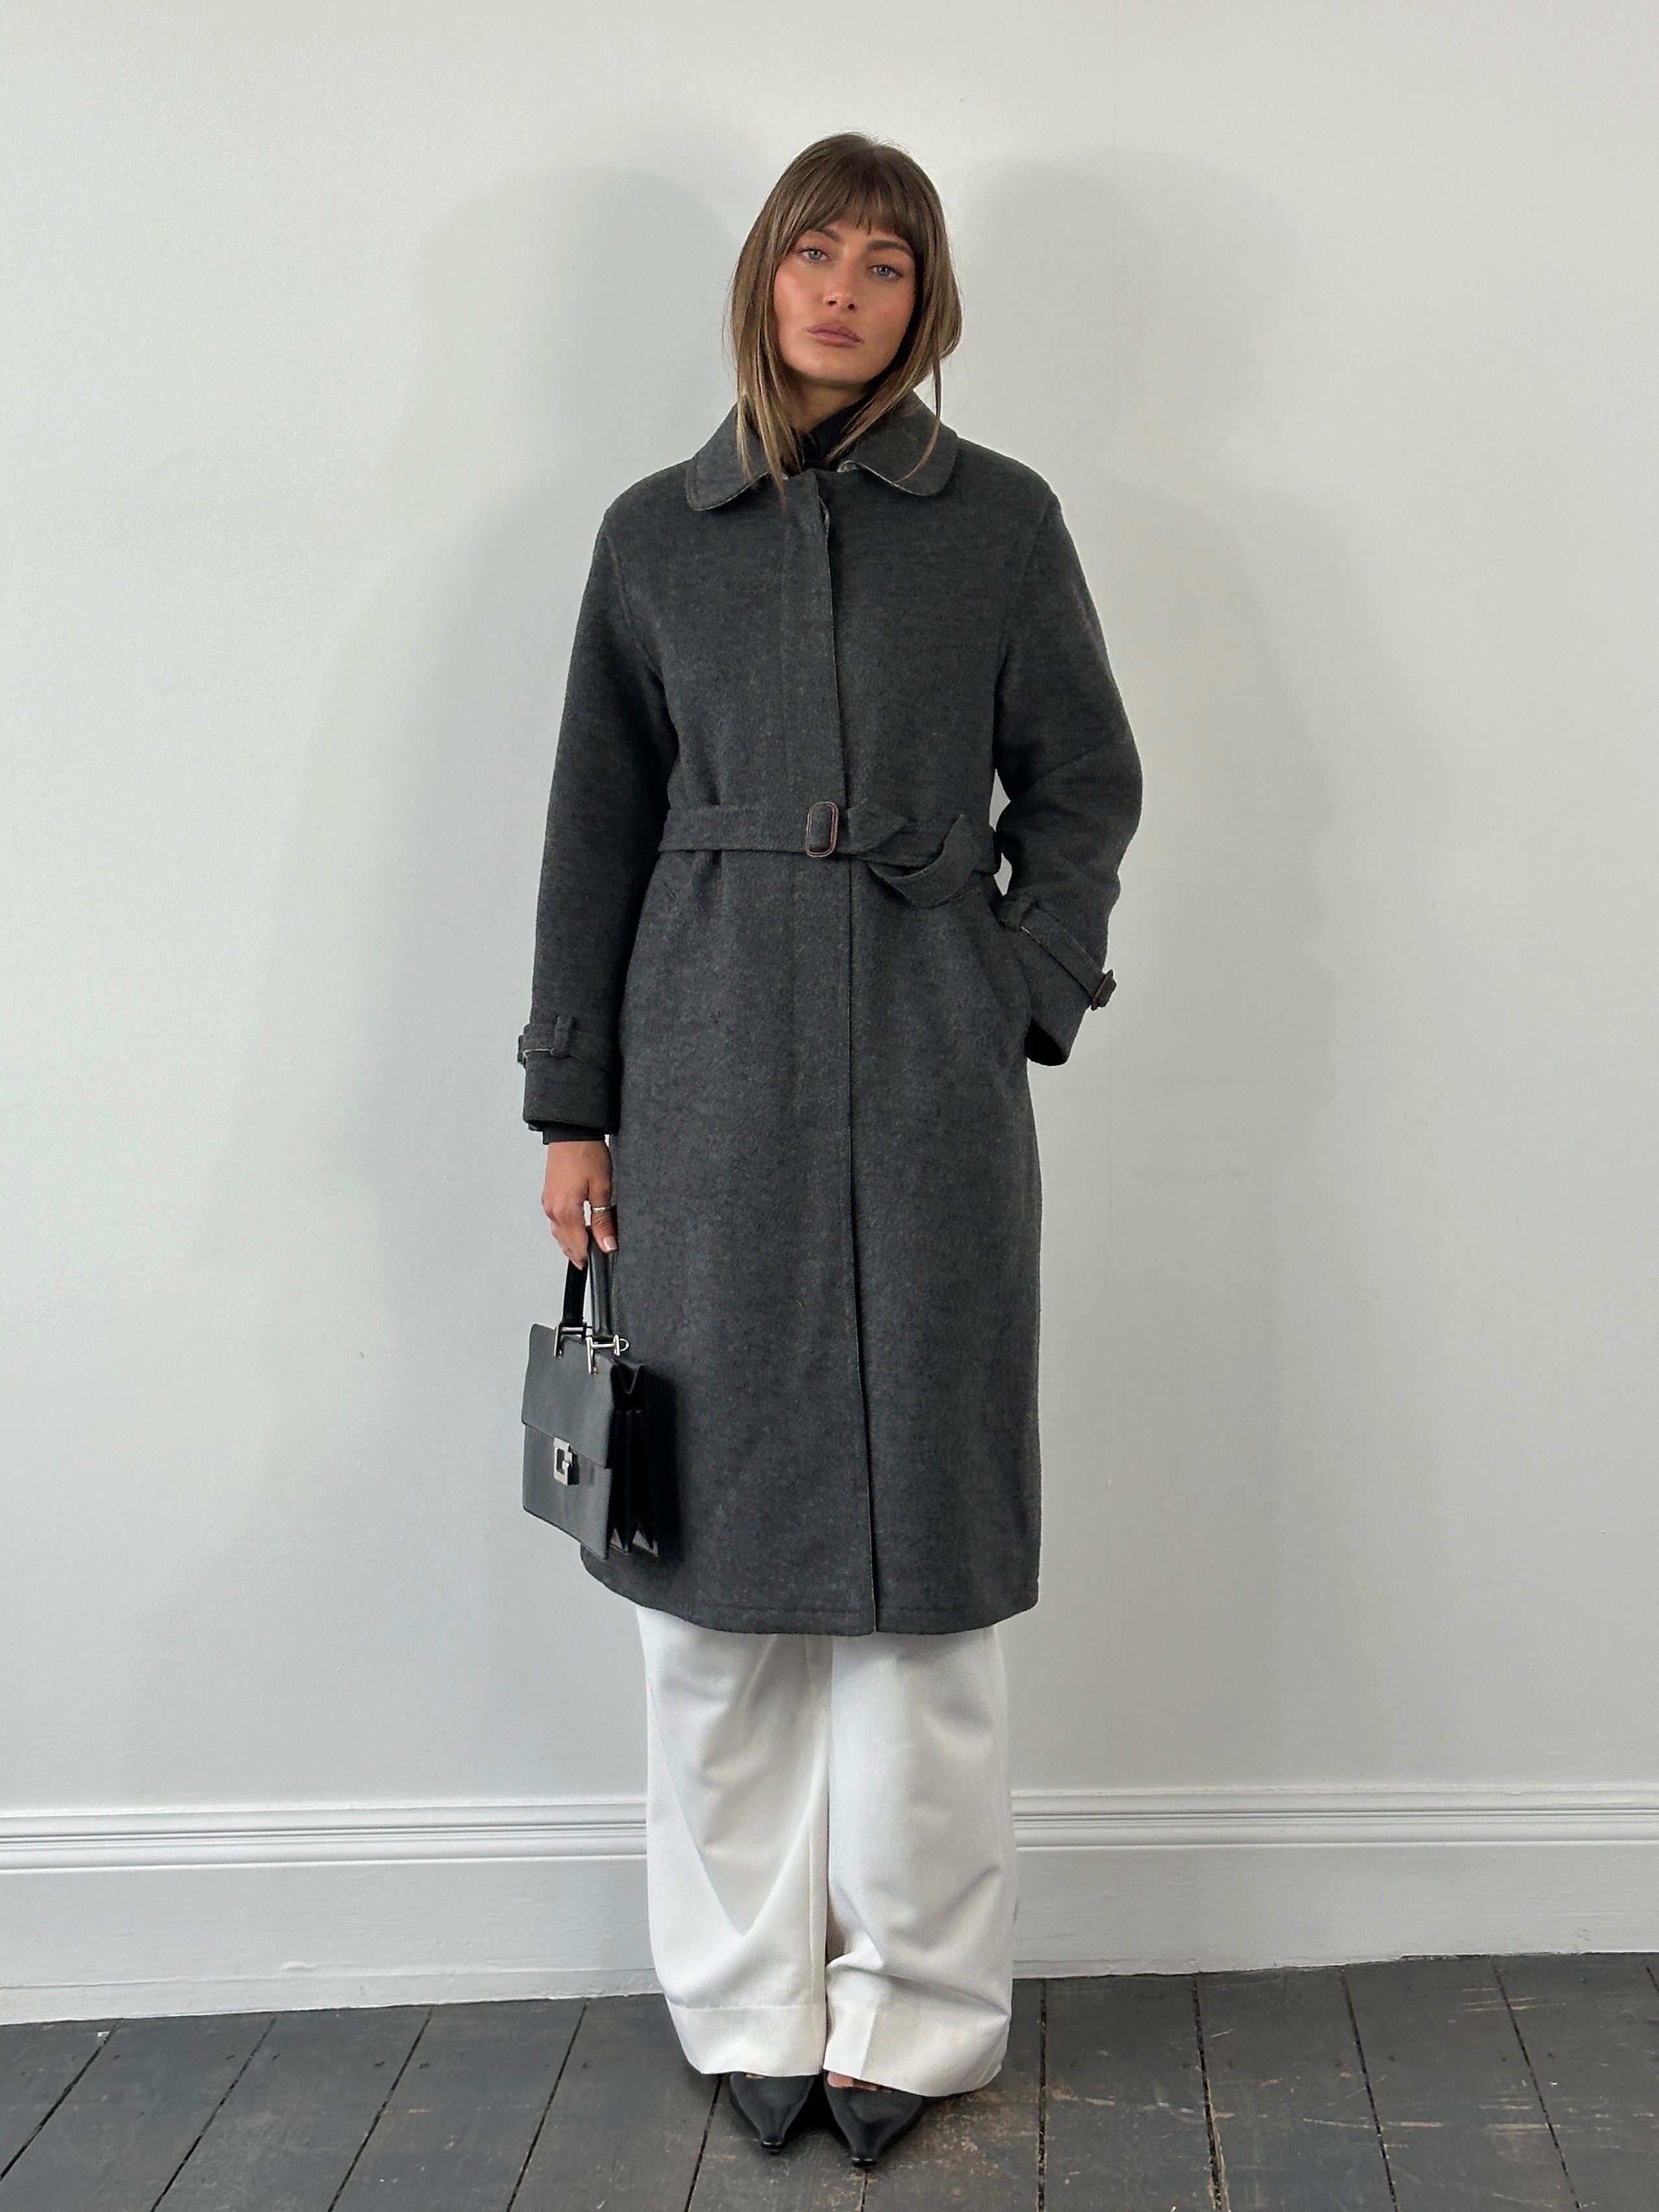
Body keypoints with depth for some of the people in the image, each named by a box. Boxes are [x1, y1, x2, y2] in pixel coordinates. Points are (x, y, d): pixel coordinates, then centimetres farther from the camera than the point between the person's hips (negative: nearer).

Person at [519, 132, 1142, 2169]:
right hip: (709, 1065, 1)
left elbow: (1085, 780, 10)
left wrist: (1025, 993, -3)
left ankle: (914, 2004, 16)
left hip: (928, 1073, -1)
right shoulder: (656, 532, 9)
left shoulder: (1001, 520, 6)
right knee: (715, 1537, 4)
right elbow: (596, 827, 9)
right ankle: (750, 1999, 20)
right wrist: (572, 1104, 6)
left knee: (922, 1533, 1)